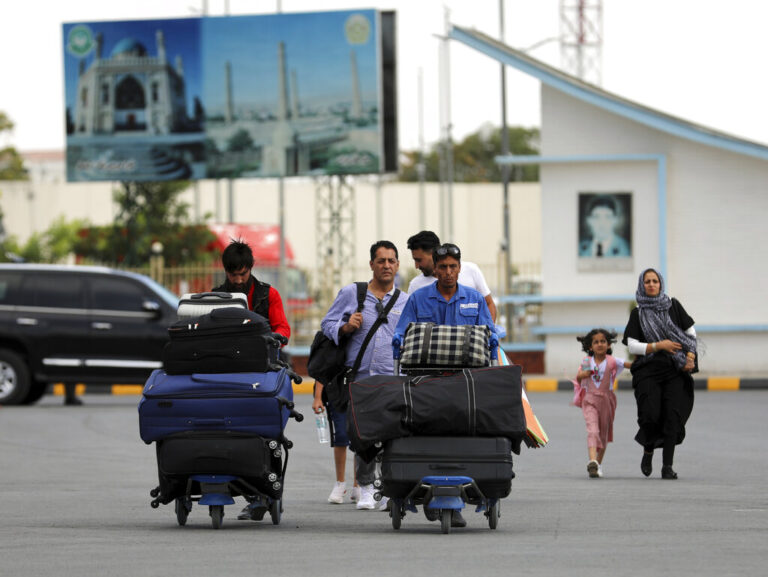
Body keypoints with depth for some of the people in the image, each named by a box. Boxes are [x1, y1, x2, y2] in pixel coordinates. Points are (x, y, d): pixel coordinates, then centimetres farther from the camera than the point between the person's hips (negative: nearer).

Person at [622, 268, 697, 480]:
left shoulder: (673, 306, 11)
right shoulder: (637, 313, 8)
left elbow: (690, 332, 14)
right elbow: (632, 345, 1)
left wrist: (691, 356, -2)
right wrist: (658, 346, -11)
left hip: (675, 370, 1)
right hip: (648, 370, -1)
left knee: (673, 415, -13)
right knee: (650, 415, -15)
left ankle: (667, 466, -12)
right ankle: (648, 450, 15)